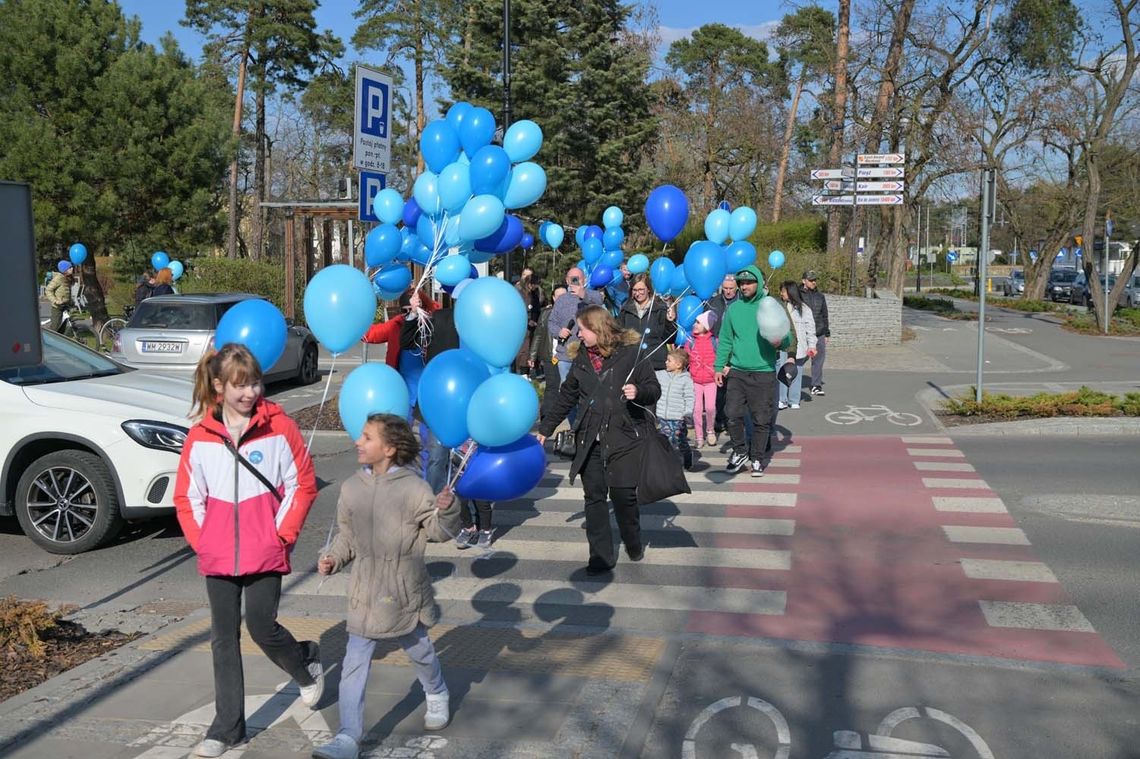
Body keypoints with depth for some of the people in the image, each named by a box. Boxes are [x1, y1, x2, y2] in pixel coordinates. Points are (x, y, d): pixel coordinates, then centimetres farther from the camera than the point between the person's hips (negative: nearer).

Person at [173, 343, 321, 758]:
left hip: (265, 552, -3)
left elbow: (302, 486, -2)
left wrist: (282, 535, -7)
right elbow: (186, 496, 8)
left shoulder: (280, 427, -7)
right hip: (218, 557, 3)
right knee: (224, 638, 9)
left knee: (261, 626, -4)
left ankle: (307, 666, 30)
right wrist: (201, 540, -1)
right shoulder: (199, 436, 0)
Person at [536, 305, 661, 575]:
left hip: (625, 434, -5)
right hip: (590, 438, 5)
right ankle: (601, 555, 12)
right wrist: (544, 429, 20)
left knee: (623, 493, -7)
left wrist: (638, 392, -23)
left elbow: (654, 389, -1)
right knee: (594, 495, 3)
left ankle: (634, 545, 18)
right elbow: (566, 396, 20)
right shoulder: (581, 358, 11)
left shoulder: (631, 352, -5)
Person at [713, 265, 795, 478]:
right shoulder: (733, 308, 8)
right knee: (733, 415, -3)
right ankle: (740, 452, 17)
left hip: (764, 373, -2)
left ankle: (757, 459, 16)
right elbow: (725, 341, 12)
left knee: (761, 419, 3)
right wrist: (719, 366, 6)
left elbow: (789, 337, 2)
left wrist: (781, 341, -21)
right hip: (737, 372, 2)